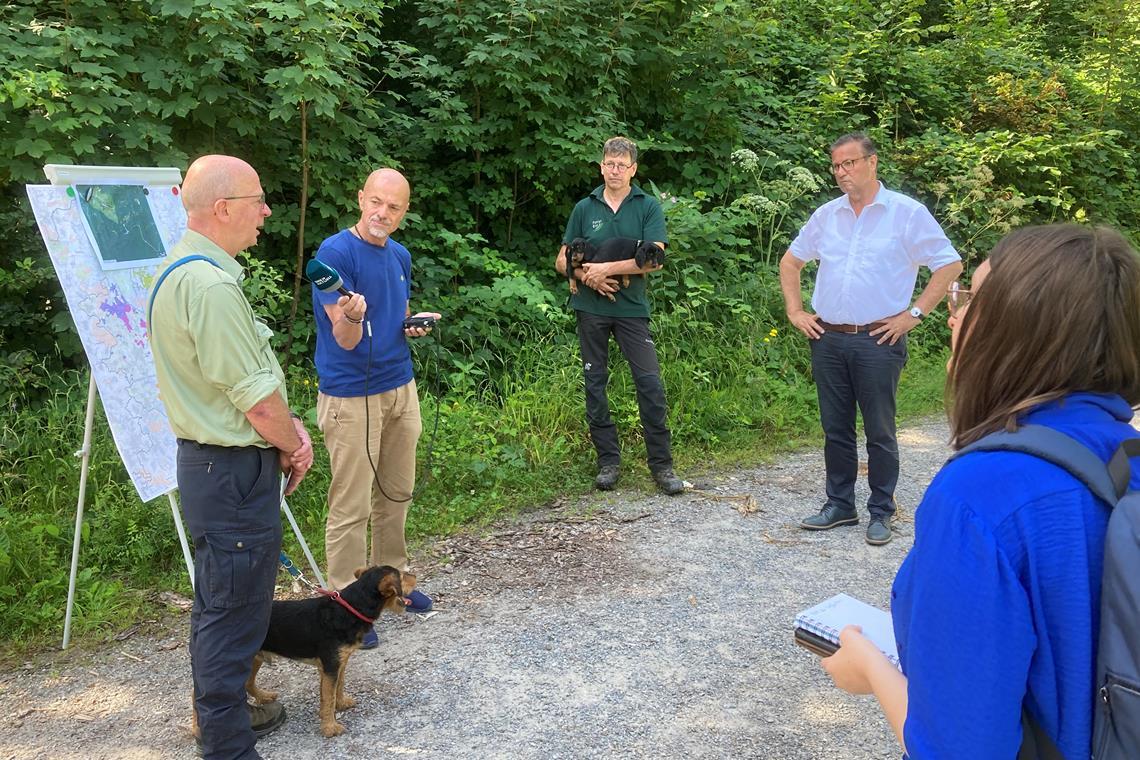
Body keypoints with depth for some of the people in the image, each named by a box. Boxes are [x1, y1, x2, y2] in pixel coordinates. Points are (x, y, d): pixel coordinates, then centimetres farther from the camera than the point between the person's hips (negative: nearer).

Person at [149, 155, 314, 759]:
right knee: (233, 612, 1)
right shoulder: (211, 285, -24)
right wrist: (293, 445, -4)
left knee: (219, 601, 24)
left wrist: (286, 426, 6)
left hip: (212, 460, 11)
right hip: (234, 469, -11)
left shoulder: (182, 268, 11)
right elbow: (257, 397, -21)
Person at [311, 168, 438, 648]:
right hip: (351, 396, -7)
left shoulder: (400, 256, 8)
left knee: (396, 494, 18)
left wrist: (415, 326, 2)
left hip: (400, 388, 8)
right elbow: (346, 339, -20)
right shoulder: (335, 253, -15)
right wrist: (351, 316, -41)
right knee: (351, 507, -1)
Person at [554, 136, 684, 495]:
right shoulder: (584, 208, 9)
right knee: (595, 384, 6)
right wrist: (586, 275, -10)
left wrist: (608, 268, -14)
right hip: (591, 307, 3)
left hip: (631, 307, -2)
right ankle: (608, 461, 16)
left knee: (650, 383, -8)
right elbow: (562, 261, 10)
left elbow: (655, 259, -10)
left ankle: (661, 465, 2)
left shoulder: (648, 206, 2)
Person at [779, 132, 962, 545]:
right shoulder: (827, 214, 10)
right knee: (835, 429, 12)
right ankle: (839, 504, 24)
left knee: (879, 432, 3)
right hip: (827, 339, 5)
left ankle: (881, 512, 16)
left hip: (878, 341, -4)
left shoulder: (907, 212, -4)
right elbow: (790, 262, 20)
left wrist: (914, 314, -9)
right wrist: (795, 312, 10)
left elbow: (950, 265, -4)